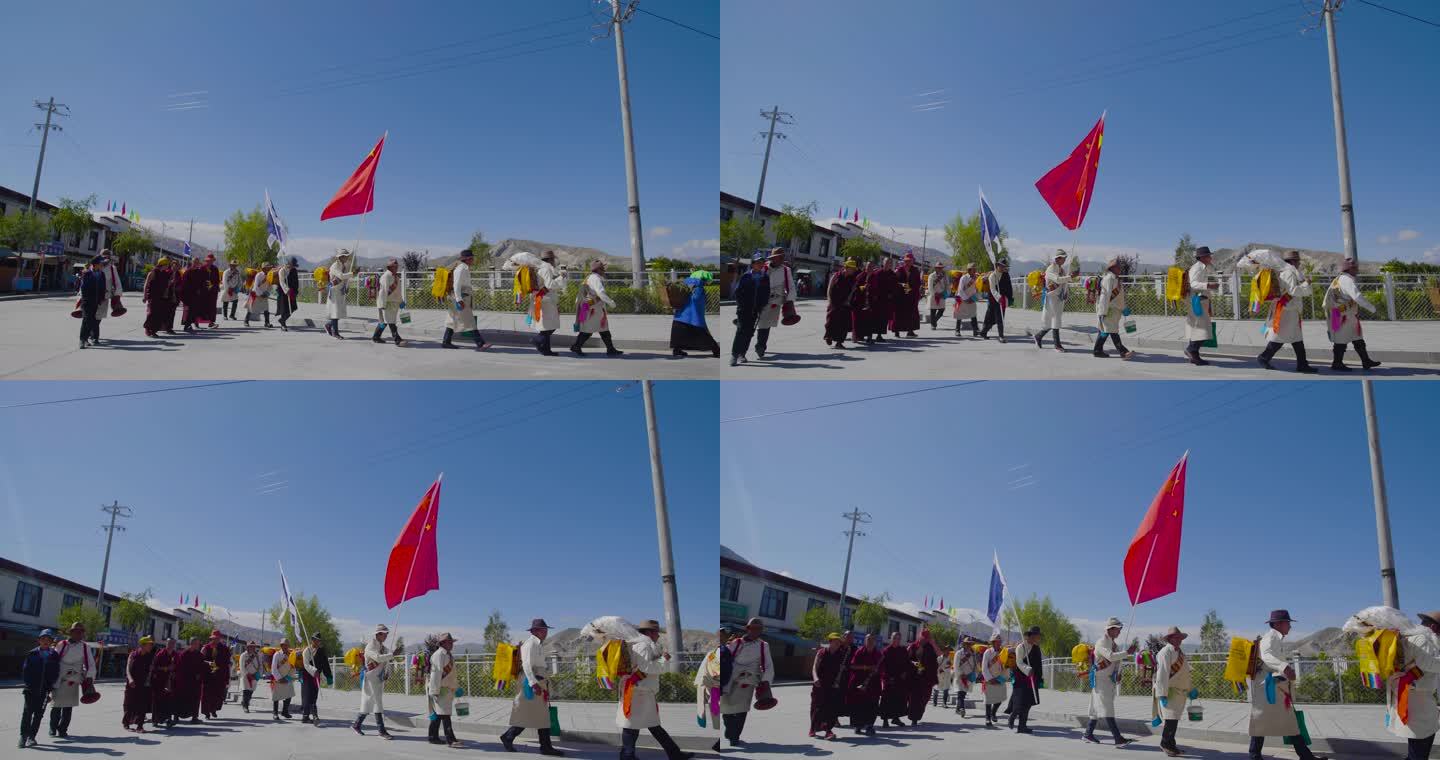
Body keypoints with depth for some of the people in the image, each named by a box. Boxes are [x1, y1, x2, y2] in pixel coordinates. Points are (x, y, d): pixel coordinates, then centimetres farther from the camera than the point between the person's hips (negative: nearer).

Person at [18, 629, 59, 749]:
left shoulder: (54, 656, 6)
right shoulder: (31, 654, 4)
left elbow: (56, 672, 7)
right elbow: (25, 670, 3)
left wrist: (50, 685, -3)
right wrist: (28, 684, -7)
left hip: (45, 689, 1)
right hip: (31, 689, -1)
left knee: (39, 713, 4)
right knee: (27, 711, -7)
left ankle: (31, 737, 10)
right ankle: (23, 736, -3)